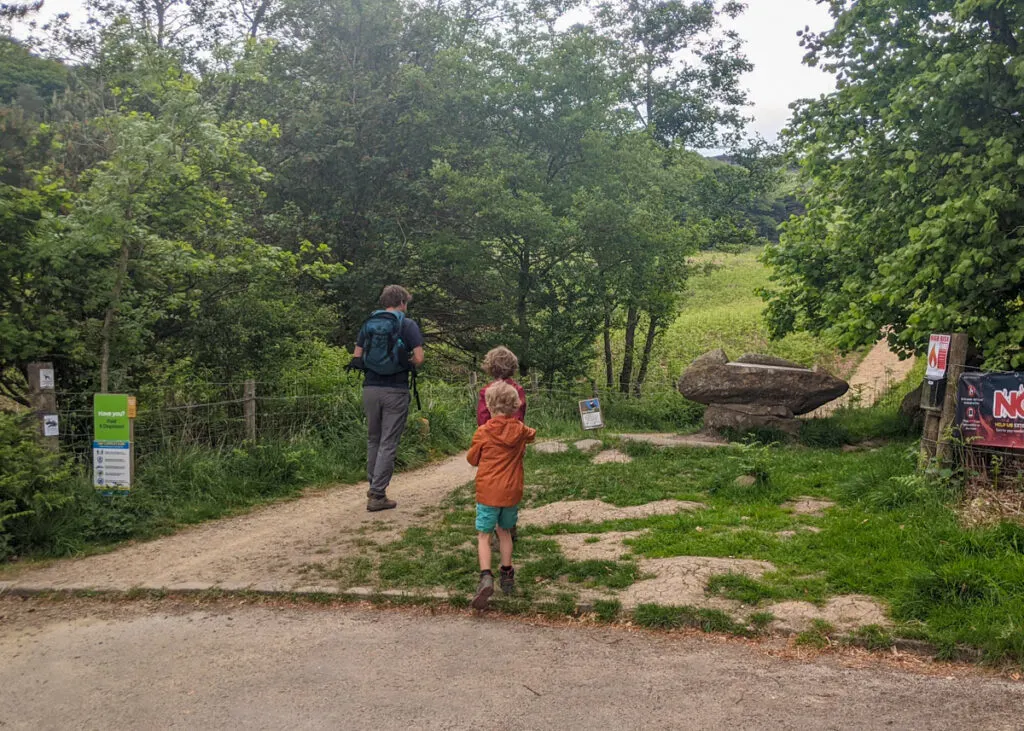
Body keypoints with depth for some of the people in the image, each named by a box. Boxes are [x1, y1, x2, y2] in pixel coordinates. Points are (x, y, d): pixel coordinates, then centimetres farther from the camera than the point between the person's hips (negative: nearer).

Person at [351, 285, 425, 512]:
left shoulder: (368, 324, 8)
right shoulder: (407, 325, -4)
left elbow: (357, 358, 6)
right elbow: (418, 359, -9)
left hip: (370, 389, 4)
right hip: (395, 391, -4)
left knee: (373, 440, 19)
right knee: (388, 444, 1)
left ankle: (374, 486, 28)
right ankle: (377, 495, 1)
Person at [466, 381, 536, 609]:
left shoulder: (483, 432, -10)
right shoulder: (520, 430, 0)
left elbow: (472, 459, 3)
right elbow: (532, 435, 24)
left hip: (487, 492, -3)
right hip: (511, 492, 4)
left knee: (483, 535, 0)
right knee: (504, 532, 20)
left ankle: (486, 577, -19)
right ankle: (507, 575, 27)